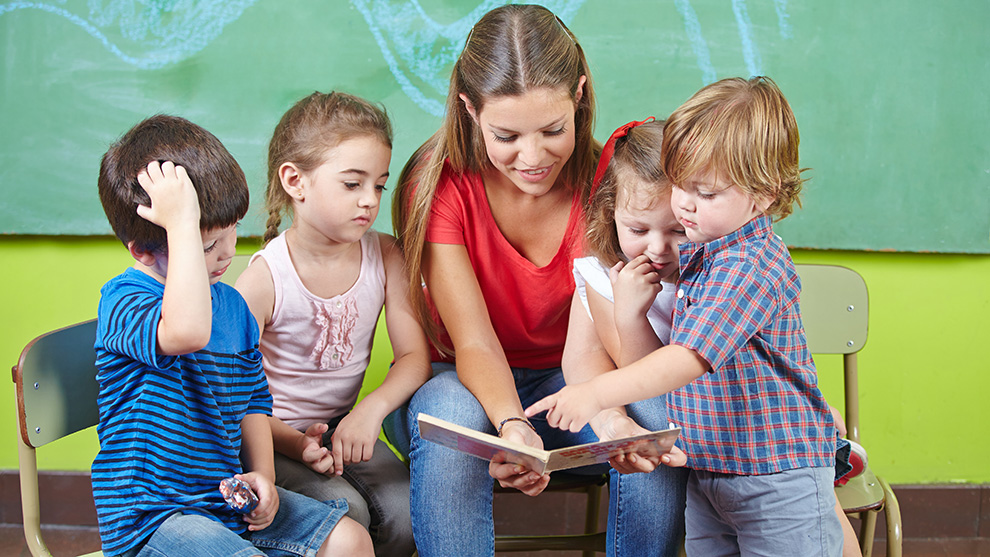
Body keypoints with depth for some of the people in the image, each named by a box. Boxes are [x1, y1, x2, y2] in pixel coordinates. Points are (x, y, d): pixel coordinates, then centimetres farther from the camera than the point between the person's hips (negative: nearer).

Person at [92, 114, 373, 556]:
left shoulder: (231, 303, 8)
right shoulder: (122, 301, -18)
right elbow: (186, 332, -43)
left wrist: (262, 474, 2)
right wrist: (183, 225, -39)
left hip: (229, 499, 8)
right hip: (151, 516, -8)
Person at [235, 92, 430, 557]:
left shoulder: (385, 256, -5)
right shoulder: (264, 278, -18)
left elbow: (415, 355, -3)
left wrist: (372, 409, -22)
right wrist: (295, 445, -29)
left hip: (344, 426, 4)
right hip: (273, 436, -4)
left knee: (404, 510, -18)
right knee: (345, 512, -26)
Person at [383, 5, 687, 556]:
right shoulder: (439, 185, -18)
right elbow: (474, 342, -24)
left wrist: (610, 416, -43)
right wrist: (512, 426, -45)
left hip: (565, 384, 2)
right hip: (463, 381, -2)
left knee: (656, 422, -29)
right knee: (450, 421, -37)